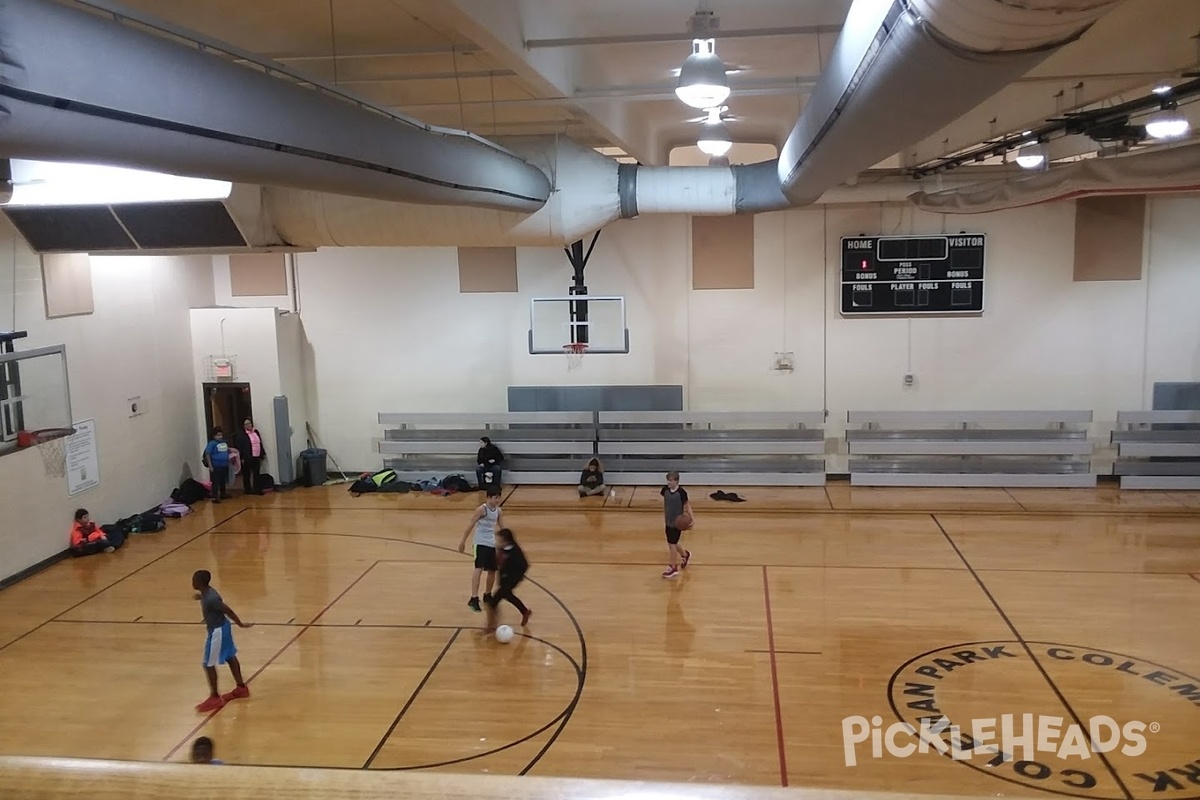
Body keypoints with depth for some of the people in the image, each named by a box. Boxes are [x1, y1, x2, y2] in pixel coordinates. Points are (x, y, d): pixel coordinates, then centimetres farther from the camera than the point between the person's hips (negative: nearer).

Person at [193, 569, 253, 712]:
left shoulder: (210, 599, -30)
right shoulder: (208, 592, -3)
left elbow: (228, 611, -22)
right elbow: (217, 601, 19)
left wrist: (240, 624, -13)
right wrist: (201, 597, 23)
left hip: (217, 631, -10)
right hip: (222, 627, 10)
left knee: (209, 664, 1)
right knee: (230, 657, 19)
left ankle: (215, 697, 11)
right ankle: (241, 688, 32)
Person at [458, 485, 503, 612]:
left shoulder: (498, 511, 6)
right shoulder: (482, 509, -14)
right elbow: (470, 525, -12)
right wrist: (463, 542, -12)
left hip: (492, 544, 7)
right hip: (481, 544, -7)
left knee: (492, 571, 14)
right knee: (479, 569, -19)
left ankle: (487, 595, 33)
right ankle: (473, 599, -22)